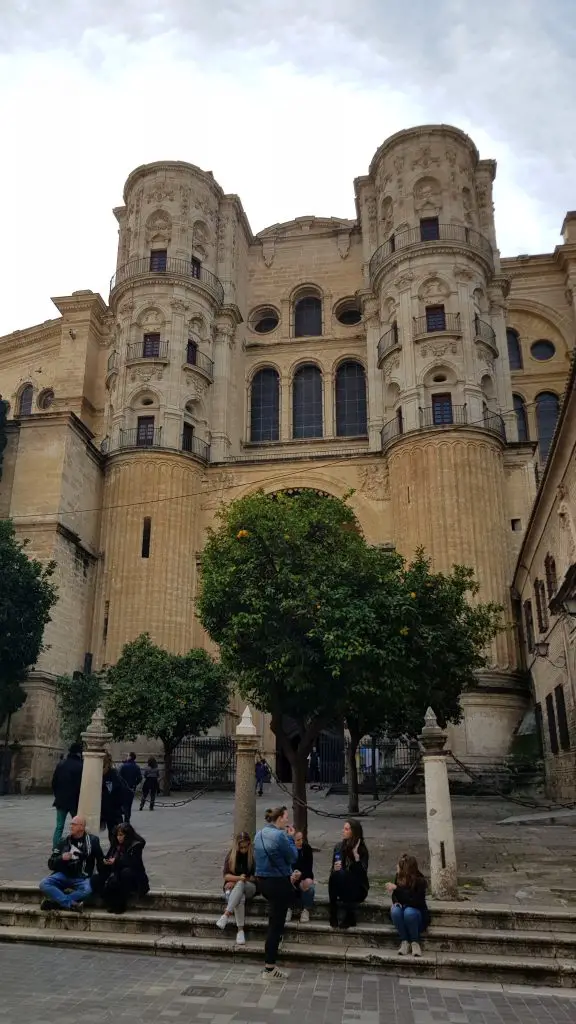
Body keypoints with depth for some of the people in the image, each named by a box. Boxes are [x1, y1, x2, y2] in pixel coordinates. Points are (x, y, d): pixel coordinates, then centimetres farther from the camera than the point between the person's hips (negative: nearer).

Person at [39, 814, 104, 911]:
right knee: (44, 884, -25)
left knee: (87, 890, -35)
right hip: (63, 875, 3)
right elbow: (51, 865, 7)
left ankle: (54, 901, -26)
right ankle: (71, 904, -26)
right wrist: (61, 858, -13)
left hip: (81, 878, -3)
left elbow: (100, 861, 9)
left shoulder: (92, 841, 3)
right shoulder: (64, 842, 8)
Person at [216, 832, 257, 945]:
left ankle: (226, 914, -47)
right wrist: (239, 877, -22)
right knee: (240, 899, -36)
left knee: (240, 885, -38)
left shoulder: (254, 855, -5)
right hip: (232, 886, 1)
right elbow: (226, 875, -1)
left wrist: (236, 881, -12)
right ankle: (240, 930, -35)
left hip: (249, 887, -1)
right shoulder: (231, 855, 1)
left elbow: (255, 878, -4)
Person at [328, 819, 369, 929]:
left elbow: (362, 873, -22)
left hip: (357, 888, -4)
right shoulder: (339, 846, 2)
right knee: (335, 874, -29)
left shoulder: (362, 850, -10)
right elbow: (333, 868, 6)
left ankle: (350, 918, -22)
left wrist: (356, 854, -29)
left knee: (341, 874, -33)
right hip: (341, 888, 4)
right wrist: (335, 868, -17)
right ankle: (333, 916, -21)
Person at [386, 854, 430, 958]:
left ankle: (415, 942, -15)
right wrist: (395, 902, -16)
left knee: (409, 912, -37)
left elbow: (414, 901, -30)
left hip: (418, 914, -4)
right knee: (395, 911, -30)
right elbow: (395, 894, 8)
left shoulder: (420, 881, -21)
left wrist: (396, 888, -32)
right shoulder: (399, 878, -6)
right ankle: (404, 941, -15)